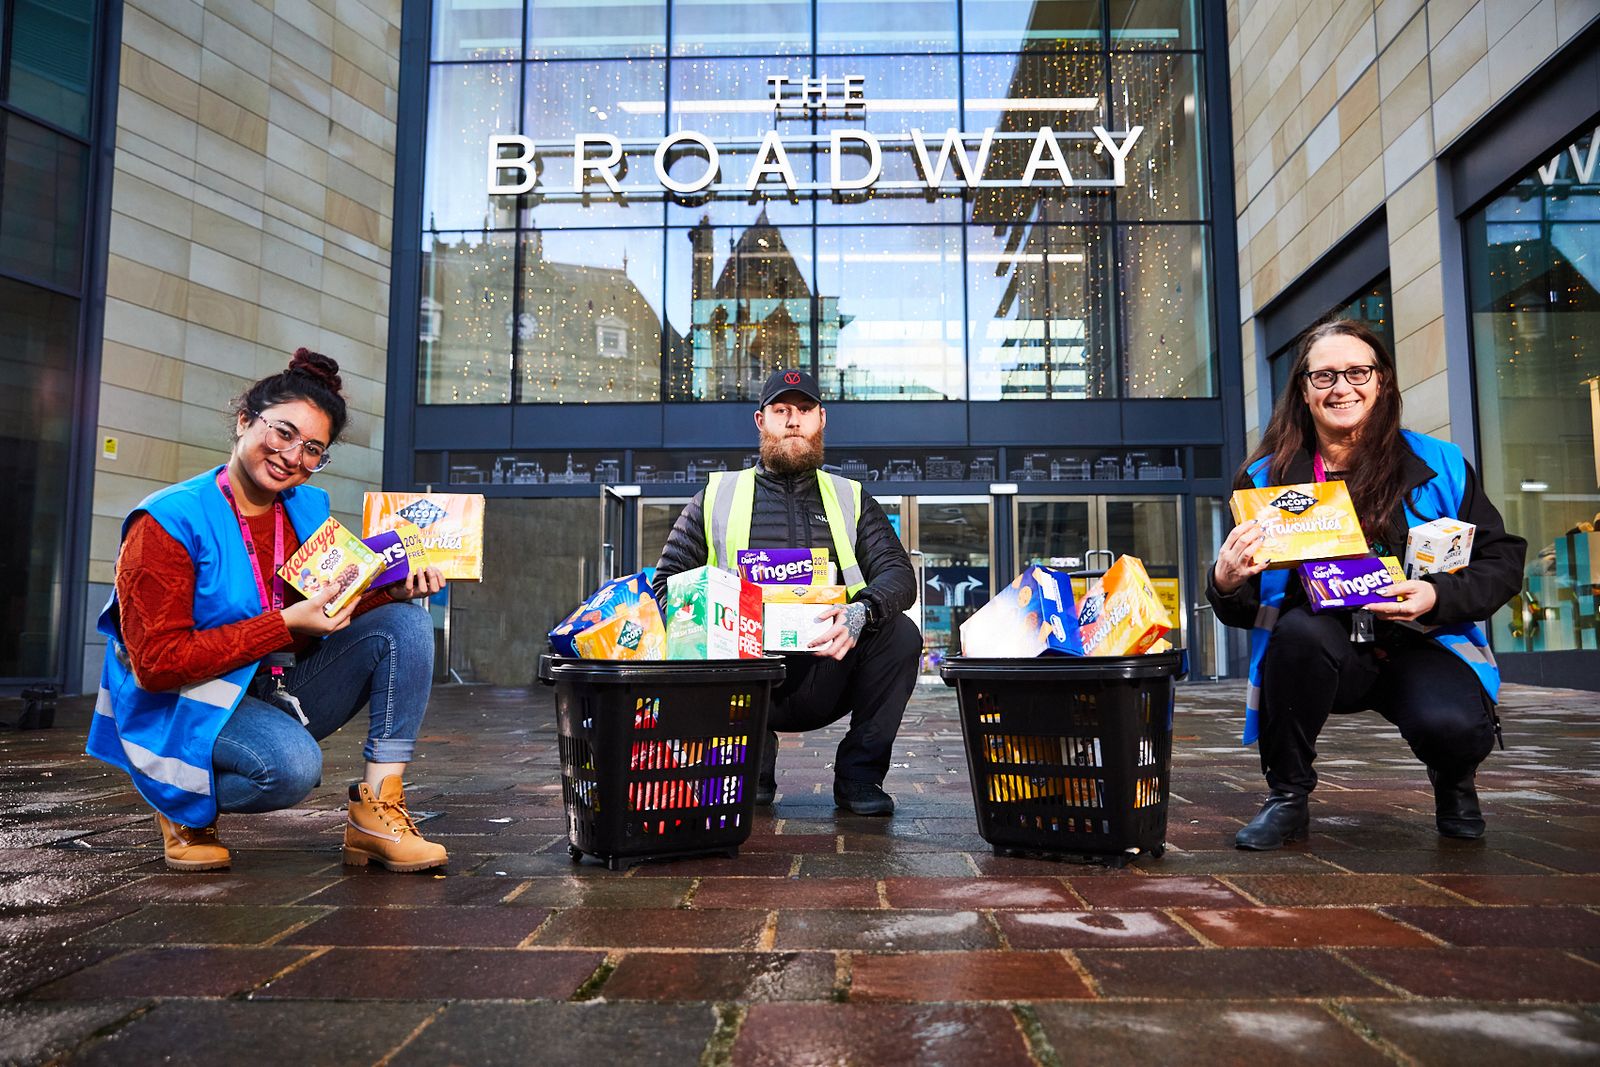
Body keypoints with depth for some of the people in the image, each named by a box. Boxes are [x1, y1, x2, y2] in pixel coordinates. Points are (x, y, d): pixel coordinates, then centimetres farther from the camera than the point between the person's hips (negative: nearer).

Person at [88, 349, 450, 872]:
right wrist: (287, 624, -25)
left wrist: (393, 589, -13)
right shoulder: (166, 524, -16)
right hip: (193, 707, -6)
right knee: (292, 764, -36)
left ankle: (376, 812, -16)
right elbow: (156, 664, -19)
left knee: (405, 622, -14)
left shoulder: (309, 508, 2)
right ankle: (182, 804, 1)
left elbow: (333, 609, 8)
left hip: (283, 693, 6)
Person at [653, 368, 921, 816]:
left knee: (900, 633, -26)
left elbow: (898, 573, 0)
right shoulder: (717, 497, 13)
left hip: (826, 673, 1)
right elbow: (666, 583, 7)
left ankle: (857, 775, -6)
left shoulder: (851, 499, 15)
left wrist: (860, 613, -25)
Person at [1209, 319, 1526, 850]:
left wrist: (1439, 597, -18)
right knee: (1301, 629, -34)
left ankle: (1453, 782, 11)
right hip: (1318, 653, 0)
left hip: (1420, 646, 0)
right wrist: (1226, 583, -25)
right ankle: (1286, 797, -12)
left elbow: (1503, 560, 3)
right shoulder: (1267, 478, 0)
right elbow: (1244, 611, 0)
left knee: (1451, 725, -31)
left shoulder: (1440, 465, 1)